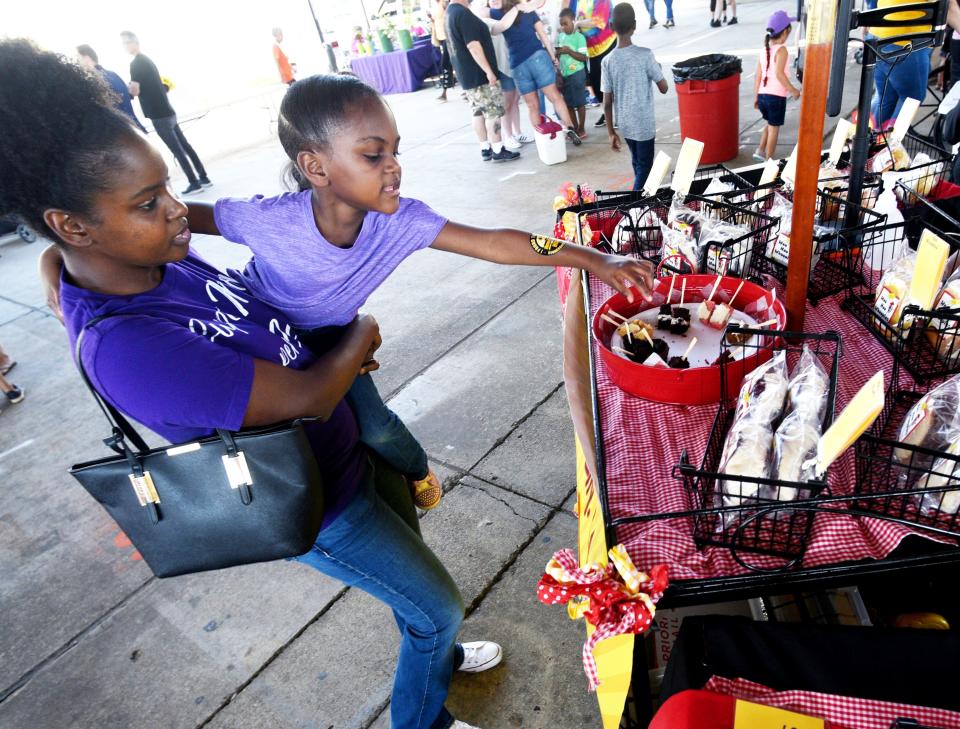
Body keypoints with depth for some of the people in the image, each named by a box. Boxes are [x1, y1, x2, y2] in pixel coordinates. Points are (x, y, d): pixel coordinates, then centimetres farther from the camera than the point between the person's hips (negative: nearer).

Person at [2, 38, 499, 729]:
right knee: (437, 603, 15)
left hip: (351, 443, 8)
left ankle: (436, 654, 62)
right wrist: (361, 334, -12)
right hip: (318, 505, -8)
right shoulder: (123, 348, -36)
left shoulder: (150, 255, -9)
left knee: (409, 559, 31)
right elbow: (307, 396, -32)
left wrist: (339, 351, -2)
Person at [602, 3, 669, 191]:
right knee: (644, 166, 7)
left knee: (637, 162, 24)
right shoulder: (645, 55, -15)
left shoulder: (608, 61, -7)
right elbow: (663, 88, -8)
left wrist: (611, 132, 5)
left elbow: (607, 102, -5)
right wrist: (657, 70, 12)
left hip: (624, 123, 5)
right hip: (644, 123, -4)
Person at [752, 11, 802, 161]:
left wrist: (756, 96, 14)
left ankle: (760, 151, 16)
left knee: (770, 124, 25)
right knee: (774, 128, 5)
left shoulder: (764, 49, 7)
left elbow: (758, 74, 7)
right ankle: (768, 161, 9)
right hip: (776, 96, -6)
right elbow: (779, 73, -23)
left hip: (763, 95, 6)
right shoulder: (781, 50, -13)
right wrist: (793, 90, -14)